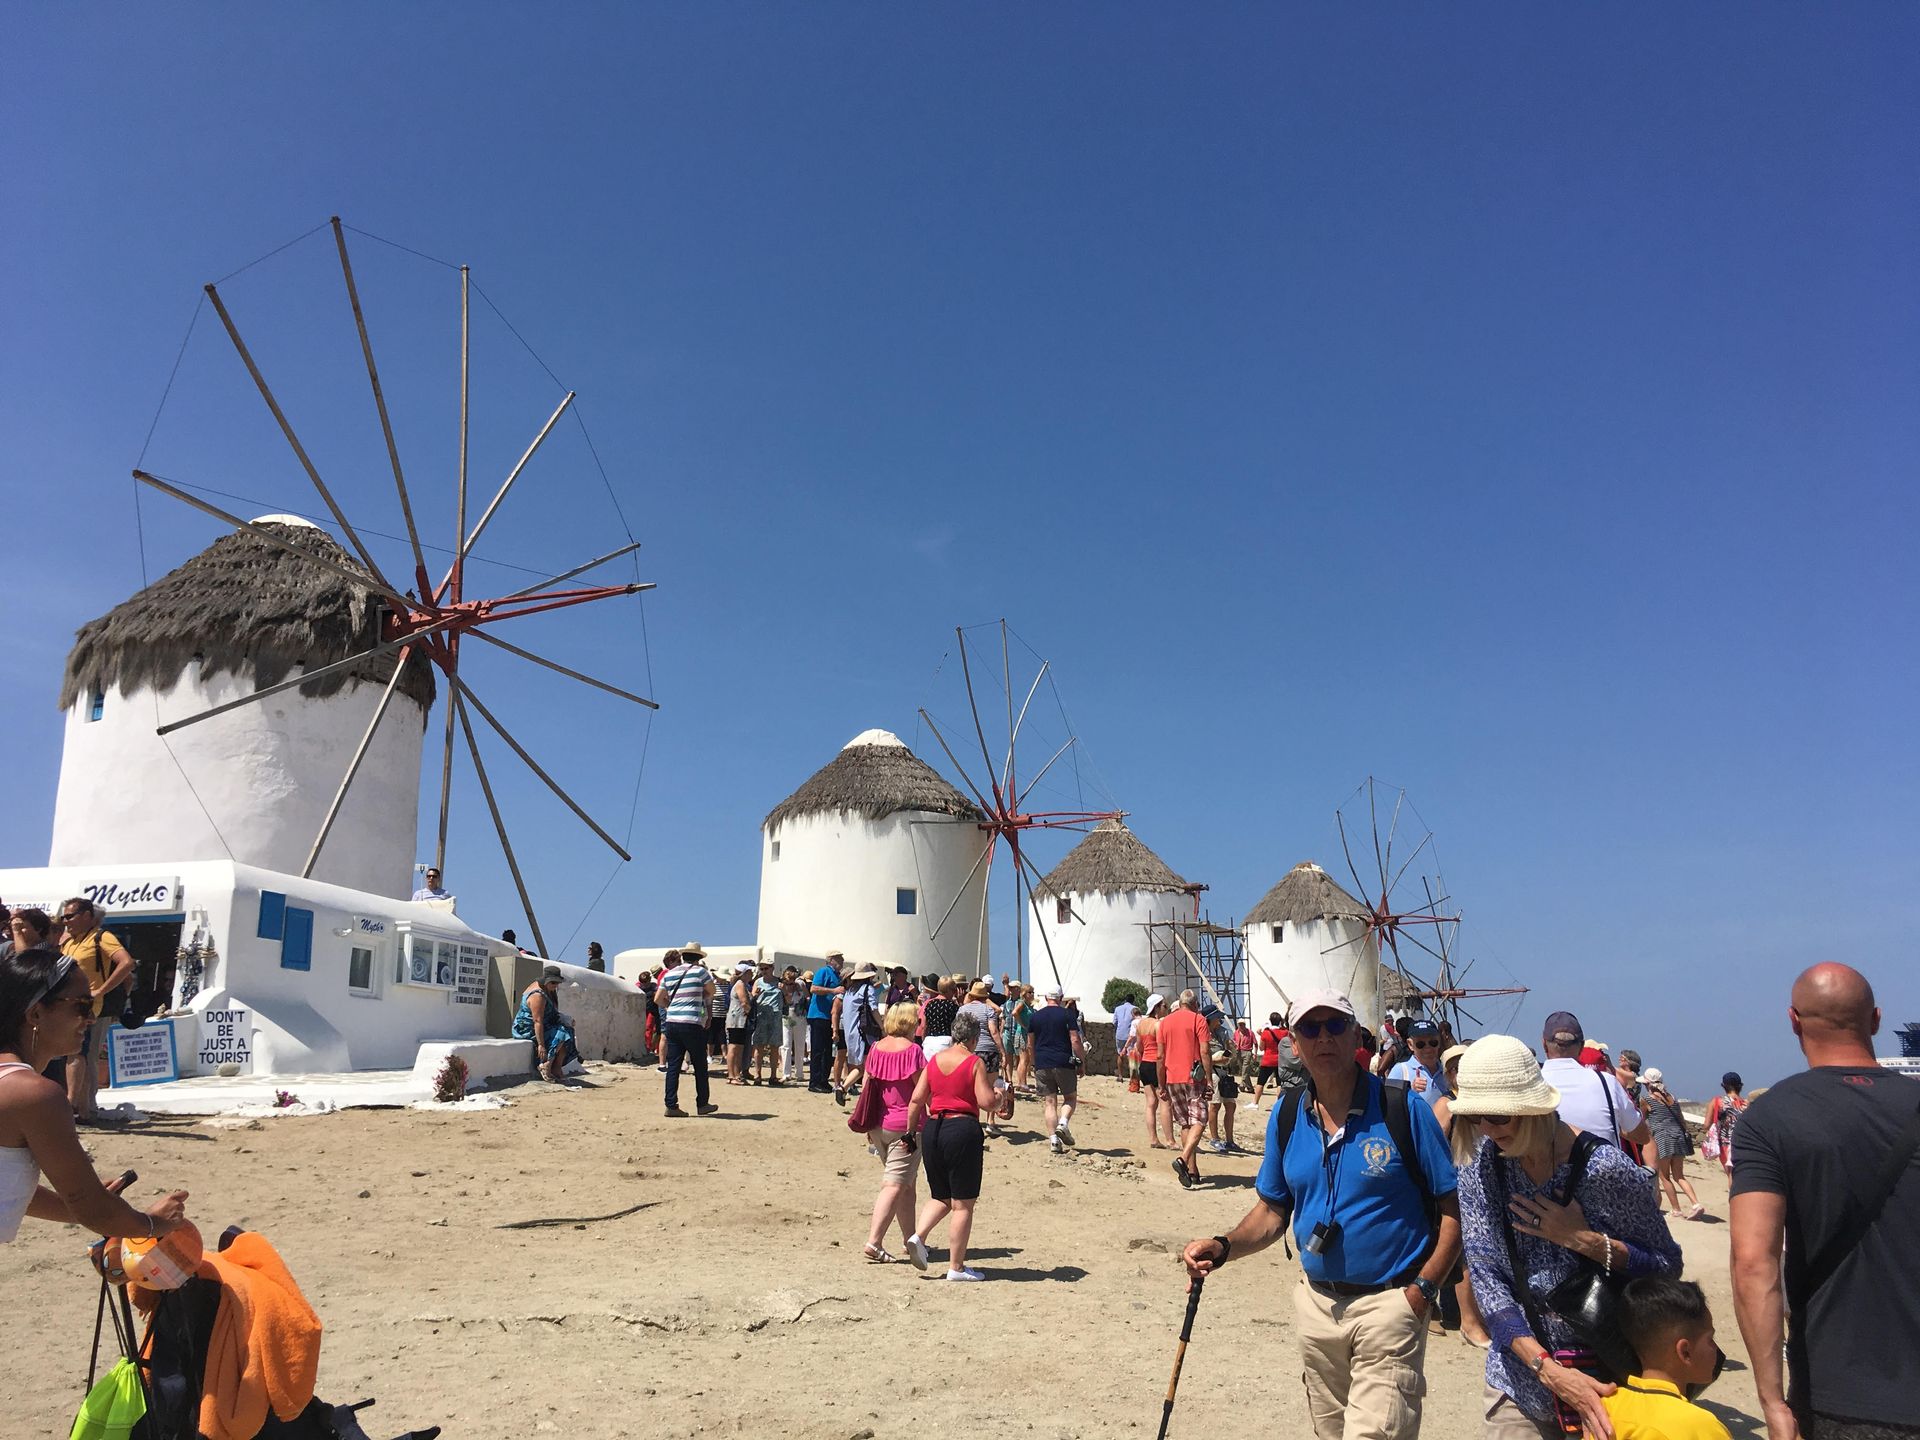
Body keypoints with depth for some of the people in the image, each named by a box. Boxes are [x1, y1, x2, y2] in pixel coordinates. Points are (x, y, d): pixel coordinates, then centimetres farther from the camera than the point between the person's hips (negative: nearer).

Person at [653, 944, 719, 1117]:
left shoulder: (668, 974, 11)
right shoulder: (700, 971, -4)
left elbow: (658, 999, 15)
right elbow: (712, 991, 9)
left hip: (672, 1023, 5)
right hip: (692, 1025, -5)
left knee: (673, 1066, 6)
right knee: (700, 1066, 8)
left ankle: (671, 1105, 3)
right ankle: (702, 1104, 15)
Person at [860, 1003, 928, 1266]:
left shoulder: (876, 1048, 5)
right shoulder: (911, 1050, -13)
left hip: (879, 1125, 7)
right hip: (905, 1127, -7)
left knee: (907, 1184, 19)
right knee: (894, 1185, -5)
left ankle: (910, 1239, 26)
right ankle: (874, 1241, -12)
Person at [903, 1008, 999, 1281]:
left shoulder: (934, 1060, 7)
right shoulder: (975, 1063, -7)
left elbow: (917, 1099, 7)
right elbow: (986, 1103, -12)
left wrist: (910, 1129, 16)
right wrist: (992, 1086, 8)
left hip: (932, 1130, 5)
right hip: (963, 1130, -5)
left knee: (940, 1196, 21)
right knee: (962, 1204, 5)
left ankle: (918, 1236, -1)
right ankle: (956, 1267, 8)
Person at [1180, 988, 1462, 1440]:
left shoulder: (1403, 1110, -11)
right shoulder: (1286, 1117, 2)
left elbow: (1454, 1210, -9)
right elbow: (1272, 1211, 9)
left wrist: (1422, 1289, -16)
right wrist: (1223, 1247, -8)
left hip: (1389, 1303, -5)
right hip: (1317, 1299, 5)